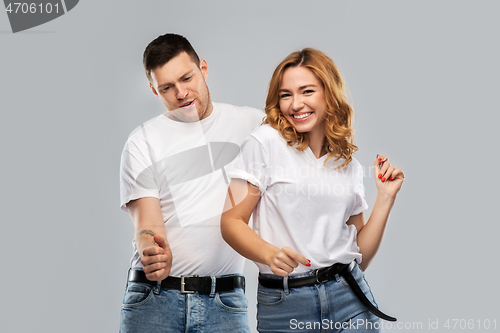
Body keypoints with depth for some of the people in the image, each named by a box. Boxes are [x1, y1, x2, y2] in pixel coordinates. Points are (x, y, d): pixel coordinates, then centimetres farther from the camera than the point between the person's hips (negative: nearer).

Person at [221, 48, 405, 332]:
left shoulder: (350, 165, 10)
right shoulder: (266, 143, -3)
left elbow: (361, 256, 10)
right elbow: (231, 222, -6)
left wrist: (386, 197, 3)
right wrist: (271, 254, -22)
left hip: (349, 298, 3)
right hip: (282, 304, -3)